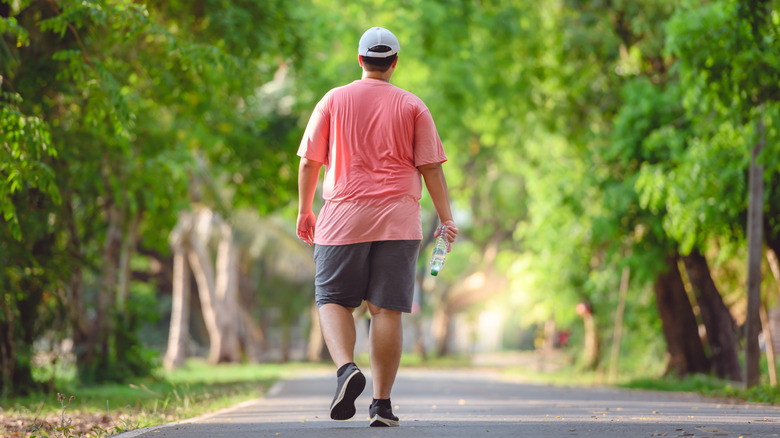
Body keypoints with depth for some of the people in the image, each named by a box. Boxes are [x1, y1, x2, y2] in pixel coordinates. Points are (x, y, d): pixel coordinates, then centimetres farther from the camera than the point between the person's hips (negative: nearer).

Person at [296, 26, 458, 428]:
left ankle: (345, 368, -21)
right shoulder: (413, 107, 5)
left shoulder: (333, 101, 5)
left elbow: (310, 162, 5)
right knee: (386, 309, 1)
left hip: (343, 217, 0)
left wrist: (304, 210, 16)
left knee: (333, 301, 7)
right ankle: (382, 404, 0)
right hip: (398, 221, 1)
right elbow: (431, 167, 2)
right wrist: (446, 219, 6)